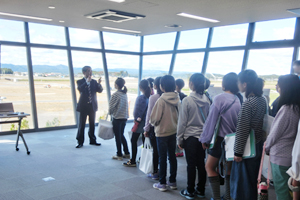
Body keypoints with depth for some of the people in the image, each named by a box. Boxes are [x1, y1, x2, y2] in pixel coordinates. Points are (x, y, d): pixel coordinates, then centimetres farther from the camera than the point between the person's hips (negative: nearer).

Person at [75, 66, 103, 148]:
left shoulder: (94, 82, 8)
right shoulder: (80, 82, -2)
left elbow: (100, 90, -1)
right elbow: (80, 89, -21)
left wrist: (99, 84, -19)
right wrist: (87, 81, -26)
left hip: (92, 106, 4)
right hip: (83, 106, -4)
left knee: (92, 124, 11)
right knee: (82, 125, -1)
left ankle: (92, 140, 21)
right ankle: (80, 142, 6)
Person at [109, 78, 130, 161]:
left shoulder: (115, 94, -17)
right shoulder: (125, 93, 5)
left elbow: (111, 107, -13)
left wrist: (110, 112, 9)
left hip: (117, 118, -7)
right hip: (124, 117, 7)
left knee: (118, 137, 5)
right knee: (121, 135, 19)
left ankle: (119, 155, 14)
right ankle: (127, 153, 22)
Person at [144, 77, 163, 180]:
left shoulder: (153, 97, -13)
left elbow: (149, 114, -9)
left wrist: (146, 129, 0)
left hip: (154, 127, -4)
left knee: (155, 150, 5)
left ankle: (155, 173, 15)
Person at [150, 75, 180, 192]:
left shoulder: (161, 100, -20)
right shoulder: (177, 99, -2)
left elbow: (155, 118, -16)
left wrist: (153, 123, 4)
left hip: (162, 132, -5)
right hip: (174, 131, 5)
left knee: (162, 158, 5)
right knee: (172, 156, 14)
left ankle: (162, 183, 14)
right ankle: (172, 182, 23)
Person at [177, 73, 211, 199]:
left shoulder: (187, 100, -15)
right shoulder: (206, 100, -1)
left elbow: (182, 122, -10)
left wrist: (179, 139, -1)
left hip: (190, 137, -4)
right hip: (203, 136, 4)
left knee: (191, 165, 4)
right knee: (201, 164, 12)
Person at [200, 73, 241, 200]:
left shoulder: (219, 98, -14)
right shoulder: (238, 100, -1)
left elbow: (211, 120, -11)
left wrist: (205, 138, -3)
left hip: (220, 138, -6)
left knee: (209, 167, 6)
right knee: (229, 168, 16)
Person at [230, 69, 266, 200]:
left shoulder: (248, 103, -22)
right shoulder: (262, 100, 3)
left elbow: (242, 131, -20)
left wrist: (238, 152, -15)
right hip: (259, 146, 8)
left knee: (242, 181, 6)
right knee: (254, 179, 21)